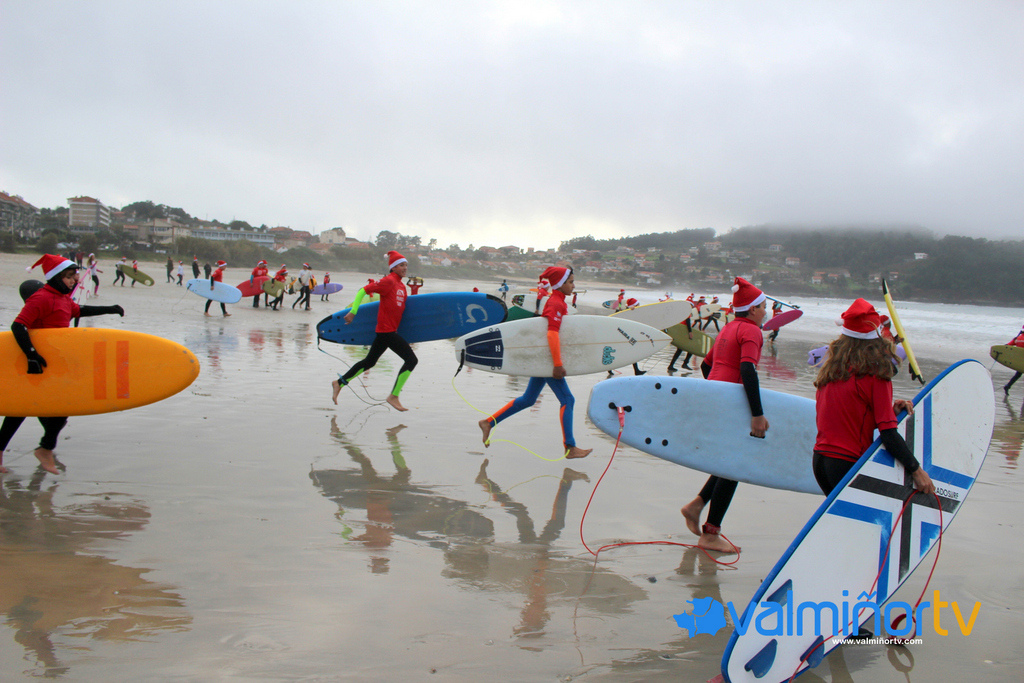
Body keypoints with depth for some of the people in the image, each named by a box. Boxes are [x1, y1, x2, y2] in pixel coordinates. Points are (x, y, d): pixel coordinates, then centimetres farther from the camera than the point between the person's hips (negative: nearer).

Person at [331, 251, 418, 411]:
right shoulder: (388, 281, -12)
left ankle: (339, 383, 30)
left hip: (391, 330, 9)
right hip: (386, 330, -9)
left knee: (369, 362, 19)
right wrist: (353, 311, -17)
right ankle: (393, 396, -5)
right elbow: (363, 291, -13)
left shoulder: (402, 286, 14)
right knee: (411, 359, -11)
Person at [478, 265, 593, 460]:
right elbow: (552, 334, -26)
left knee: (528, 399, 16)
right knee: (567, 400, -5)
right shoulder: (555, 303, -16)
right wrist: (558, 364, -28)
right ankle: (570, 448, 0)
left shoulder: (557, 302, 15)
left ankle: (488, 422, 21)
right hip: (548, 359, -10)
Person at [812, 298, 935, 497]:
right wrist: (916, 470, -9)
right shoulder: (876, 376, -13)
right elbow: (888, 433, -16)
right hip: (849, 464, -7)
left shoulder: (830, 369, 7)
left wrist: (889, 409, 4)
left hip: (819, 460, 7)